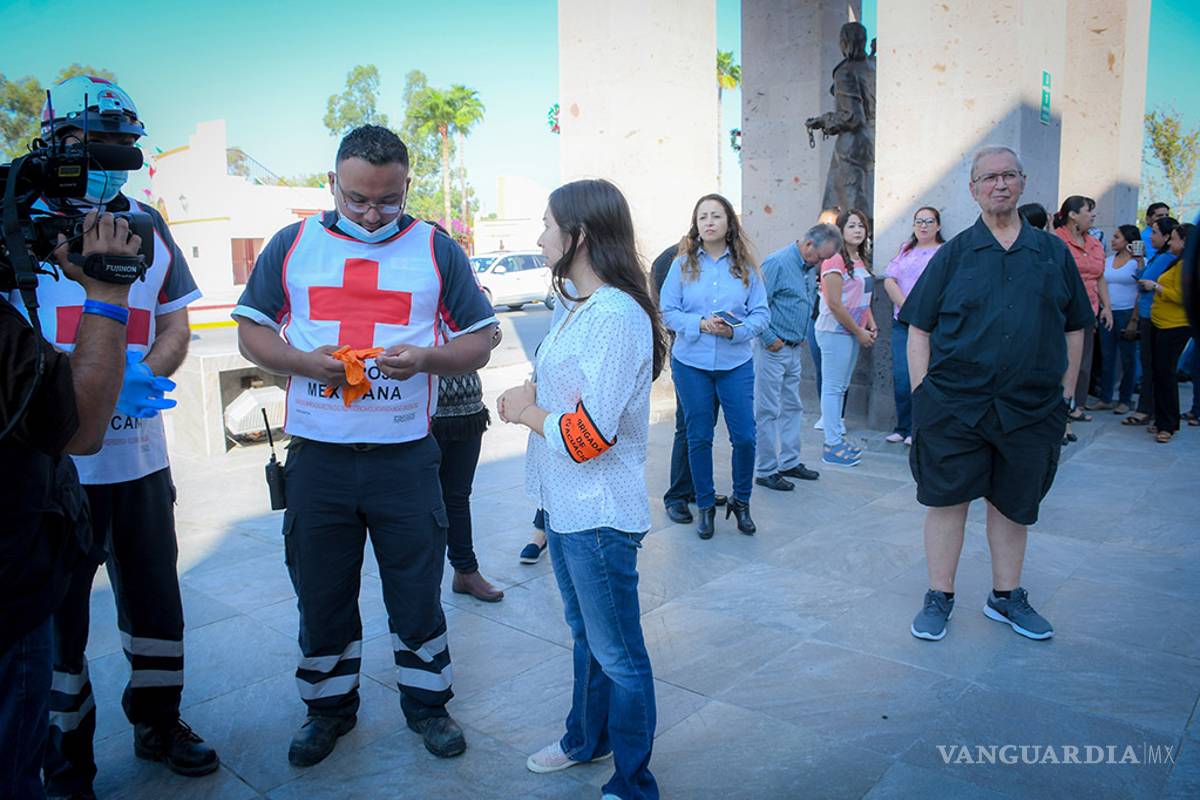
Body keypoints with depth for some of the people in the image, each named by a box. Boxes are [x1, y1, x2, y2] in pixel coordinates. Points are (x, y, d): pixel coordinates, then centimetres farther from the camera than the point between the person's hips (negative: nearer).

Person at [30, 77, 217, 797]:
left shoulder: (148, 225, 10)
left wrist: (139, 376, -10)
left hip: (141, 454, 4)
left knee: (156, 597, 14)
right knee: (57, 611, 8)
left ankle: (159, 726, 35)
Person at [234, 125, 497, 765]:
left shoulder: (437, 250, 2)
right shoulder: (292, 245, 5)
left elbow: (480, 342, 3)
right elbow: (251, 331, 6)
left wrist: (424, 359, -18)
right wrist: (308, 362, -14)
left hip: (405, 457, -1)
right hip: (316, 456, 1)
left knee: (417, 591, 11)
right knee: (321, 593, 14)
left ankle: (426, 701, 32)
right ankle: (329, 706, 35)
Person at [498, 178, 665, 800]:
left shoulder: (616, 316, -23)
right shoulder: (580, 306, 9)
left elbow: (588, 435, -27)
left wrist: (527, 411, -11)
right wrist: (531, 397, 0)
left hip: (600, 516, -10)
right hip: (567, 507, 10)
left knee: (617, 655, 6)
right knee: (586, 635, 26)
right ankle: (587, 739, 46)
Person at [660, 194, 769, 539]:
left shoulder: (745, 265, 2)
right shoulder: (683, 264, 1)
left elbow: (761, 313, 0)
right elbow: (667, 311, -3)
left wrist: (735, 330, -19)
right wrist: (701, 324, -18)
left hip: (736, 362, 0)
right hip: (691, 362, 0)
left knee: (744, 436, 0)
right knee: (699, 437, 8)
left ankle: (741, 502, 23)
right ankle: (705, 506, 25)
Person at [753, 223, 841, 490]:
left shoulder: (810, 268, 10)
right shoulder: (776, 263, -16)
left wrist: (802, 336, 16)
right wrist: (770, 340, -17)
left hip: (794, 349, 9)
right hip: (772, 349, -9)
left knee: (792, 408, 15)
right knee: (768, 412, -2)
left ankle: (789, 462, 27)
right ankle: (766, 471, 6)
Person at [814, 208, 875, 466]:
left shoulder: (860, 260, 14)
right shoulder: (835, 260, -14)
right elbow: (834, 304, -18)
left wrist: (871, 326, 9)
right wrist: (859, 332, -13)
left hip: (852, 331, 9)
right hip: (835, 331, -9)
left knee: (841, 387, 14)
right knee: (833, 387, -4)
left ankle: (837, 438, 22)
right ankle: (832, 447, 0)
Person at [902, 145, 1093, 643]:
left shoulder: (1052, 252, 9)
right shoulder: (954, 253, 3)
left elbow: (1074, 328, 14)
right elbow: (919, 327, 1)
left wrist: (1066, 392, 9)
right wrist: (921, 394, -6)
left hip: (1032, 408, 2)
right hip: (953, 406, -2)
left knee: (1014, 504, 13)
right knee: (947, 499, 3)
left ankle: (1006, 597, 30)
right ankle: (939, 598, 18)